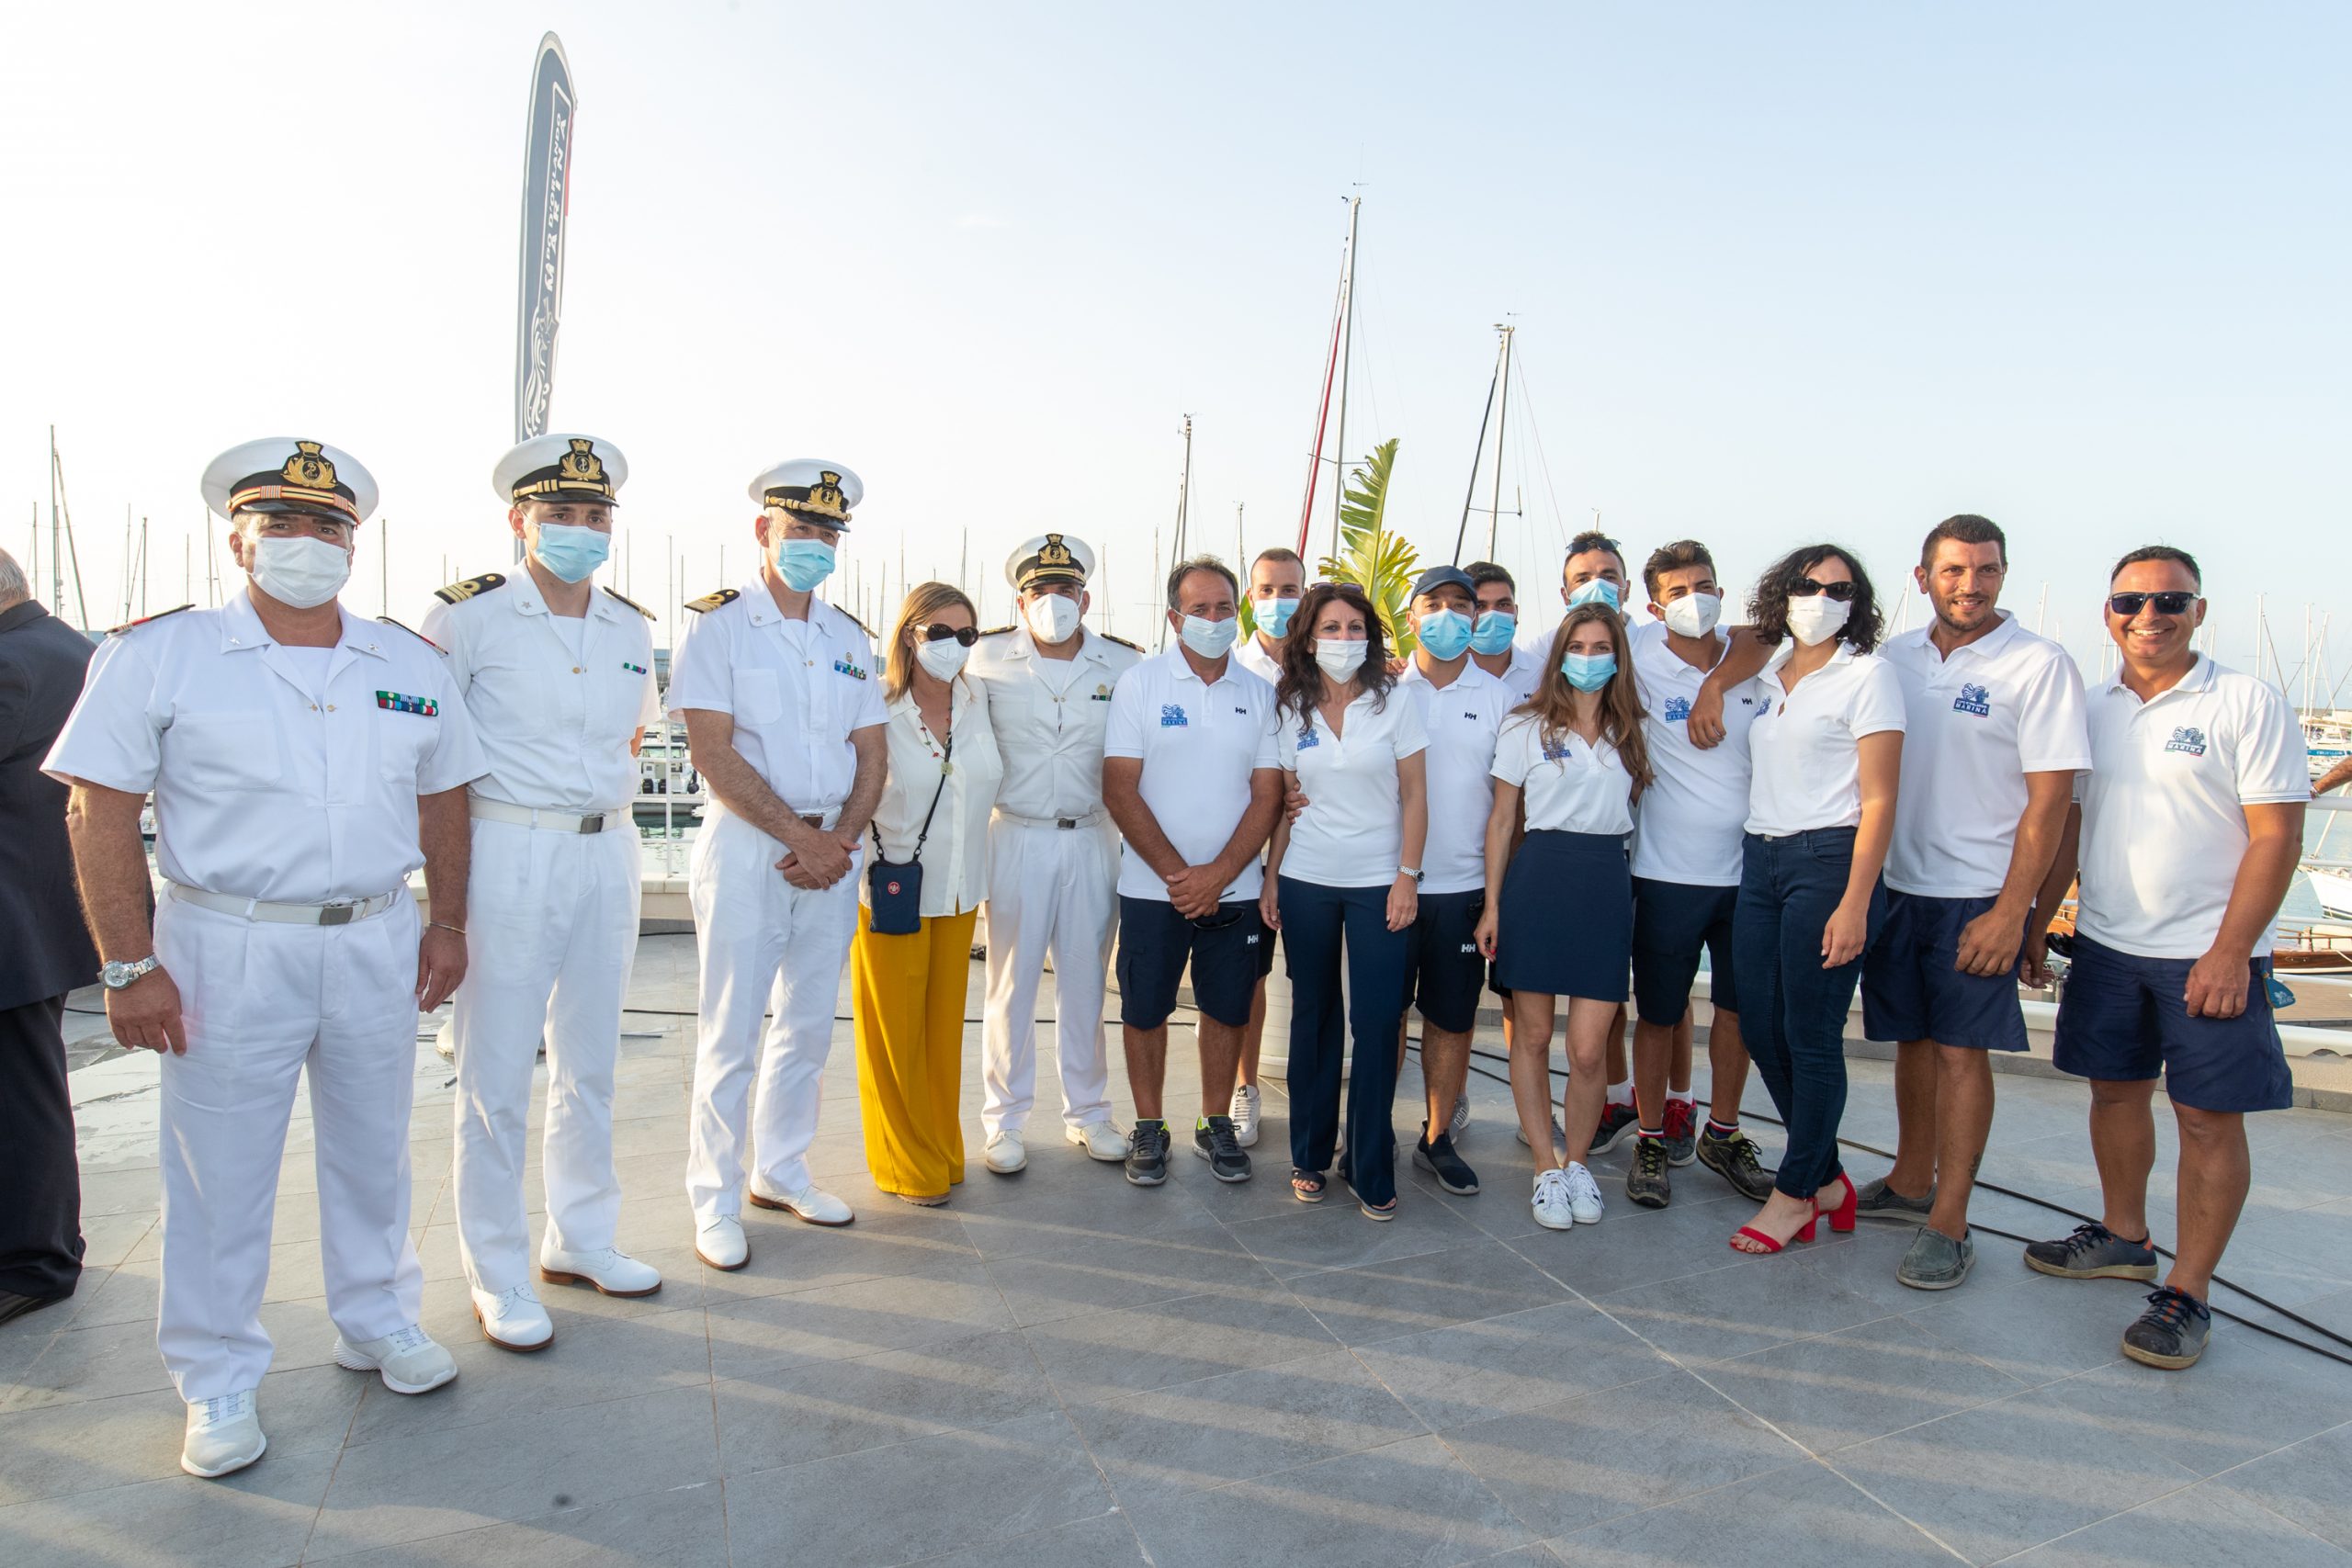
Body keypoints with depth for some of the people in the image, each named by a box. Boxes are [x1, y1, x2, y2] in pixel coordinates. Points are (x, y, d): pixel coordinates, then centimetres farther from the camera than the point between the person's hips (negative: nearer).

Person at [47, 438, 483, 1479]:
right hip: (229, 949, -3)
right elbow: (101, 814, -6)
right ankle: (220, 1384, 24)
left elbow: (441, 798, 12)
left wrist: (448, 925, 7)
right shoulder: (158, 653, -4)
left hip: (377, 943, 3)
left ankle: (378, 1321, 35)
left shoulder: (410, 664, 6)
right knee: (221, 1172, 7)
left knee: (372, 1151, 16)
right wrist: (130, 966, -11)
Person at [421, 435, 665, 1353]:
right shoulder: (468, 616, -7)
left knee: (590, 1062, 15)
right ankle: (497, 1276, 18)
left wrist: (605, 796, 13)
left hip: (608, 853, 6)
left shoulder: (631, 628, 9)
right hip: (507, 855, -5)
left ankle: (580, 1241, 31)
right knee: (496, 1077, 3)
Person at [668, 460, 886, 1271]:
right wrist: (799, 837, -14)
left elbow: (871, 753, 9)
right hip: (748, 847, -5)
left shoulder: (849, 638, 13)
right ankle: (715, 1203, 14)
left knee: (809, 1026, 13)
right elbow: (714, 753, -12)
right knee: (731, 1035, 1)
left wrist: (840, 839, -7)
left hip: (833, 851, 5)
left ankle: (781, 1170, 29)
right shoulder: (717, 625, -4)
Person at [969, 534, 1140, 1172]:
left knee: (1085, 981, 11)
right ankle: (1004, 1119, 20)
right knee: (1011, 982, 6)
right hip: (1016, 836, -1)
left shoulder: (1124, 664, 1)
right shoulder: (988, 659, -1)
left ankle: (1088, 1111, 26)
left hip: (1092, 838, 1)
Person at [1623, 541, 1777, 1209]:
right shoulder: (1639, 664, -8)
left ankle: (1722, 1133, 32)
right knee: (1660, 1013, 5)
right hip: (1669, 872, -4)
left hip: (1748, 870, 4)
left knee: (1738, 1005, 14)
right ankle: (1654, 1140, 22)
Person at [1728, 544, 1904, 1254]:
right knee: (1760, 1028, 7)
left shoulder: (1867, 676, -4)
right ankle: (1827, 1175, 25)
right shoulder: (1767, 677, 14)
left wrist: (1854, 903, -16)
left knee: (1810, 1035, -1)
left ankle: (1795, 1194, 15)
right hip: (1760, 858, 7)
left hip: (1828, 860, -6)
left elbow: (1879, 801, -10)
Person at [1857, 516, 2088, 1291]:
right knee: (1913, 1039, 14)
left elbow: (2049, 799, -11)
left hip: (1979, 897, -4)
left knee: (1961, 1050, -1)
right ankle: (1911, 1182, 29)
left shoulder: (2039, 664, -8)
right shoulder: (1895, 657, 6)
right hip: (1897, 885, 4)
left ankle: (1949, 1223, 7)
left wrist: (2012, 912, -15)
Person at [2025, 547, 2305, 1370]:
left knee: (2209, 1118, 1)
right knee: (2115, 1091, 15)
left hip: (2208, 954, -5)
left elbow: (2277, 837, -11)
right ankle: (2123, 1237, 32)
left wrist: (2230, 953, -16)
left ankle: (2187, 1294, 9)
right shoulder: (2091, 709, 8)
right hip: (2105, 943, 5)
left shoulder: (2247, 704, -7)